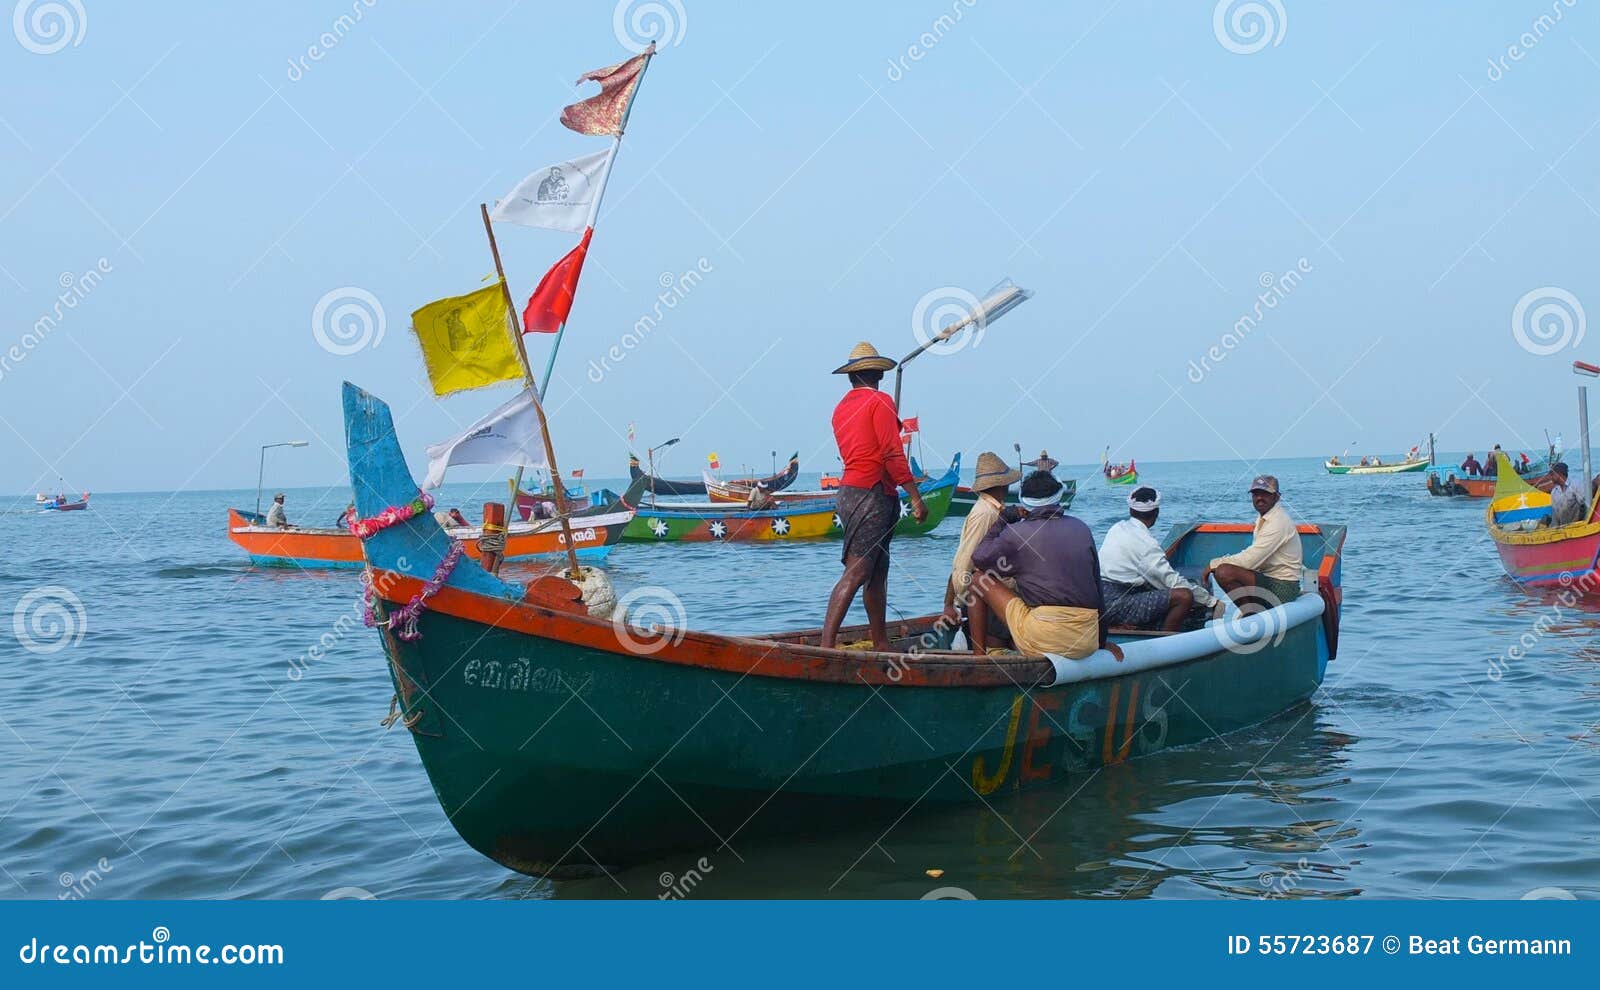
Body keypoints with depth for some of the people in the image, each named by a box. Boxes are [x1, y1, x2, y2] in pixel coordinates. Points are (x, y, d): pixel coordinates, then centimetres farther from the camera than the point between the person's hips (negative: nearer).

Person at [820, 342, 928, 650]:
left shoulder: (841, 407, 16)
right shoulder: (880, 402, -7)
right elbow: (892, 454, -14)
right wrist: (915, 496, -13)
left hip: (850, 493, 9)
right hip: (870, 495, -9)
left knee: (878, 571, 14)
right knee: (856, 572, -14)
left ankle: (881, 645, 20)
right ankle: (826, 645, -20)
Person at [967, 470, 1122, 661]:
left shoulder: (1016, 532, -1)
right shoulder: (1081, 528, 13)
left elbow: (978, 561, 13)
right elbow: (1097, 585, 16)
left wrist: (1001, 522, 22)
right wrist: (1101, 641, 22)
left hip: (1043, 640, -6)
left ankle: (978, 654, 10)